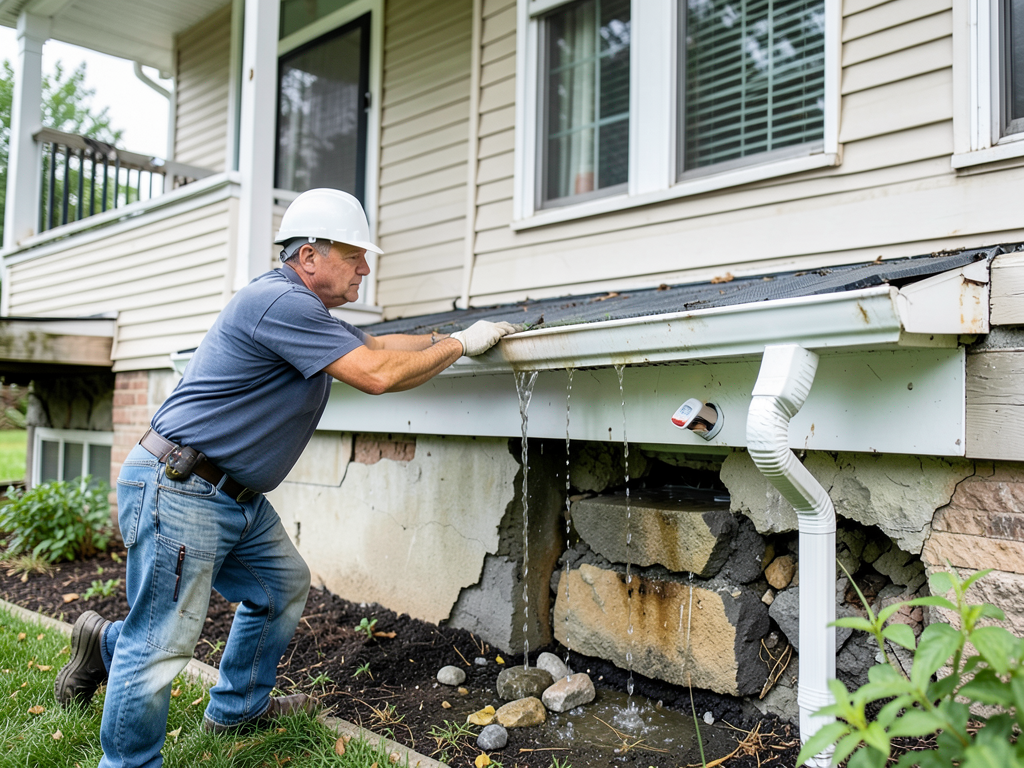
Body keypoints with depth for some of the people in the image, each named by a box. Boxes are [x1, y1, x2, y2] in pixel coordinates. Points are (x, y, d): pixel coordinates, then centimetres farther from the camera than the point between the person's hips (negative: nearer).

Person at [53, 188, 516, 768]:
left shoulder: (305, 312, 15)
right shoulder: (280, 302, -20)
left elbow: (376, 344, 21)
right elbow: (377, 374, -24)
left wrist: (463, 337, 12)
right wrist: (461, 343, -12)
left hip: (239, 498, 11)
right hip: (178, 491, -11)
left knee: (284, 585, 20)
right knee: (163, 642, -3)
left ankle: (239, 707, 37)